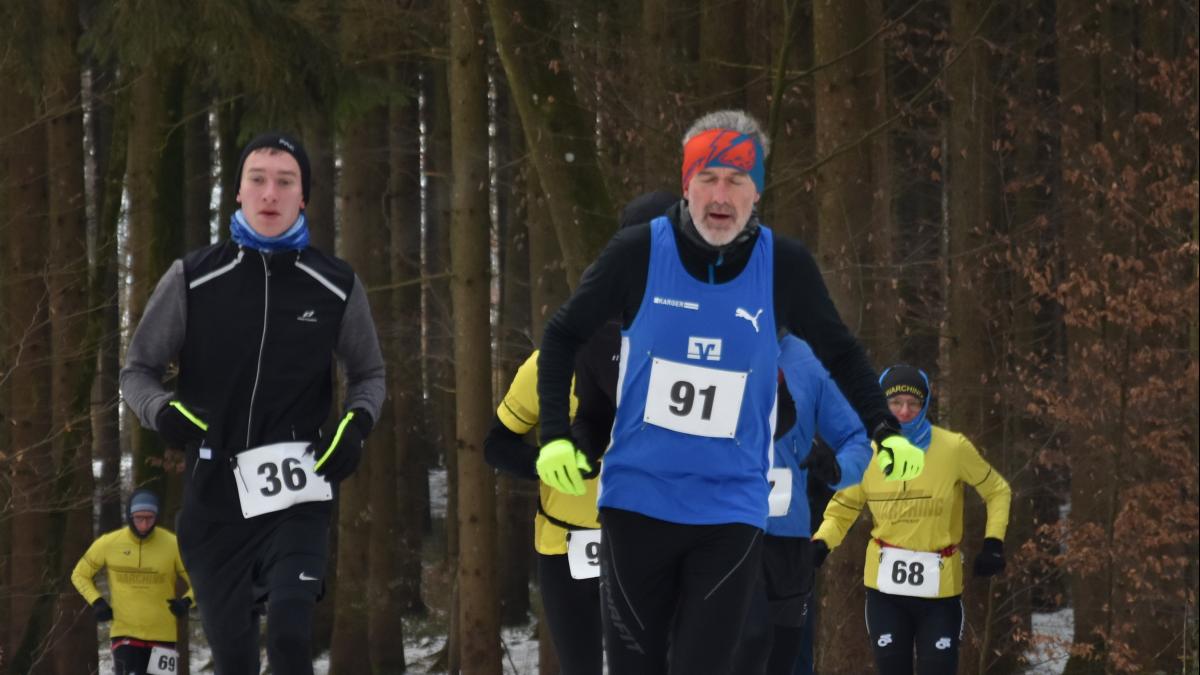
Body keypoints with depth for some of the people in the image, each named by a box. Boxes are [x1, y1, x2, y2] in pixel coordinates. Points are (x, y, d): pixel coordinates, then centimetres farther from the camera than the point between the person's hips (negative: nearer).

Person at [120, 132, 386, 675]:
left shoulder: (336, 287, 1)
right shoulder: (193, 280, -1)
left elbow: (368, 374, 17)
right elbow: (138, 370, 9)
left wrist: (356, 423, -4)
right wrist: (163, 412, -13)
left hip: (297, 493, -1)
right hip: (215, 494, 1)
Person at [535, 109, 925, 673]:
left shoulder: (785, 267, -4)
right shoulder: (639, 252, -7)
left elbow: (840, 354, 12)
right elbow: (562, 336, 6)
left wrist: (887, 432, 0)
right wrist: (555, 436, -4)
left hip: (731, 511, 0)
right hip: (636, 498, 0)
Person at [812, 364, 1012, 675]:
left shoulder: (954, 448, -8)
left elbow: (997, 491, 5)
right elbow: (841, 509, 9)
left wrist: (994, 542, -7)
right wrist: (821, 542, -10)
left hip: (940, 585, -2)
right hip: (885, 583, 2)